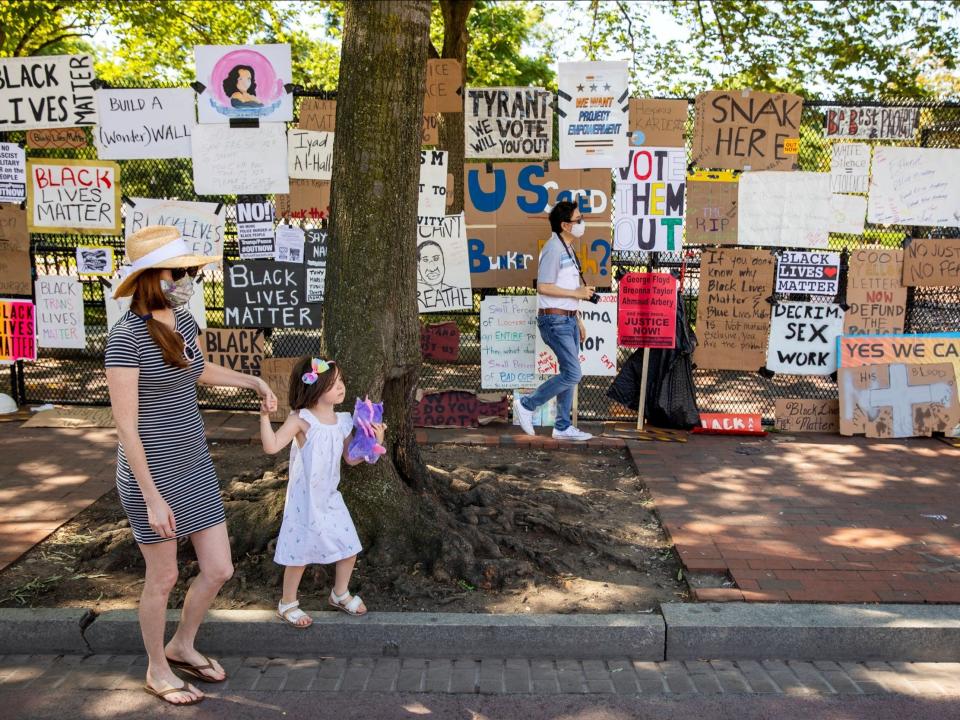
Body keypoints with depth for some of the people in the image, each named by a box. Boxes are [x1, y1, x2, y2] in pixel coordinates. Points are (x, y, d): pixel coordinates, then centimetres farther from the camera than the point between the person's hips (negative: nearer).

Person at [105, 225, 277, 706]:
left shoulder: (182, 320, 3)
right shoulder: (125, 337, -20)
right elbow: (125, 426, -20)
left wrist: (252, 380, 29)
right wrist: (153, 497, -21)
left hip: (195, 466, 7)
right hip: (152, 473, -7)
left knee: (219, 569, 11)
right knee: (163, 578, 10)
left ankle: (182, 647, 38)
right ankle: (157, 670, 35)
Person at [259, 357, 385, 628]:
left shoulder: (343, 421, 1)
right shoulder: (301, 419, -16)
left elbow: (351, 458, 8)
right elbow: (272, 446, -25)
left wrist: (374, 441, -4)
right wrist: (265, 416, -34)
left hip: (330, 498, 6)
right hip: (305, 501, -6)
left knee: (349, 548, 12)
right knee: (301, 554, 4)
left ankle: (340, 593, 37)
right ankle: (287, 604, 27)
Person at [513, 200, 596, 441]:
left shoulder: (568, 248, 17)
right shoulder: (553, 248, -14)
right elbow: (543, 287, -21)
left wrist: (578, 321, 21)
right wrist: (577, 293, -15)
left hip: (568, 319, 10)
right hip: (554, 320, -10)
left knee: (569, 374, 10)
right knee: (573, 374, -12)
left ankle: (563, 427, 17)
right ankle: (527, 404, 0)